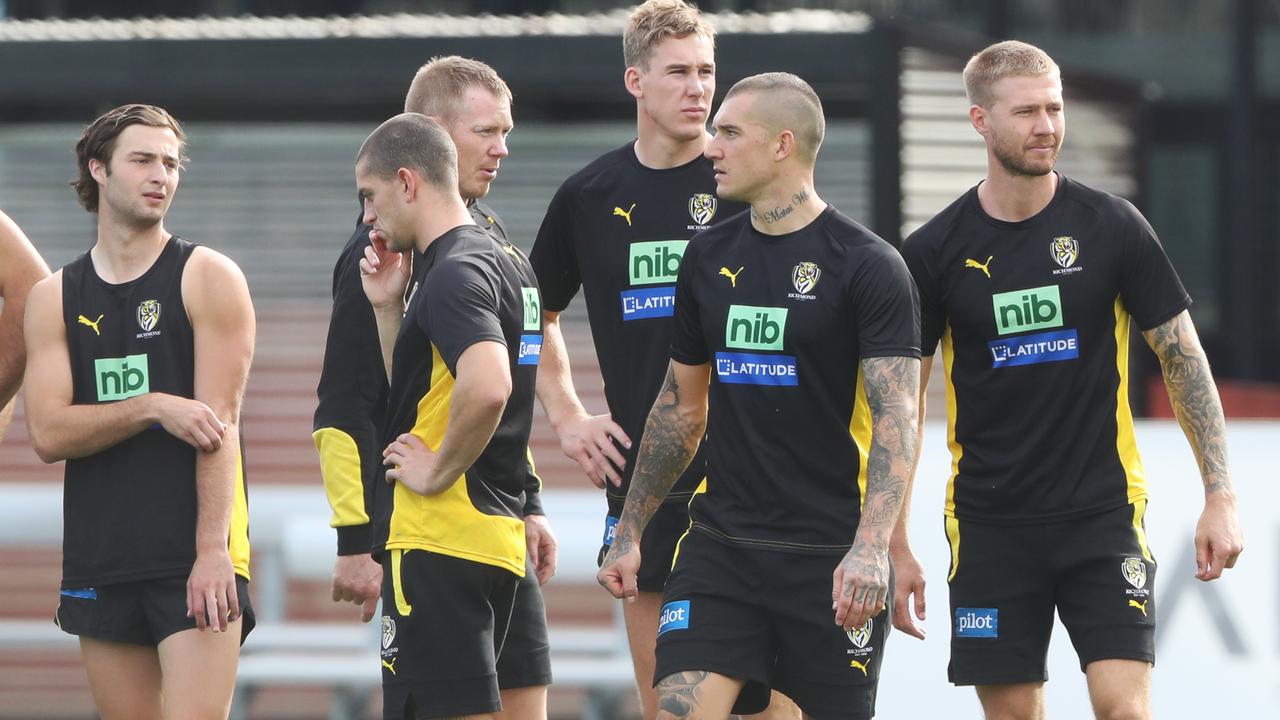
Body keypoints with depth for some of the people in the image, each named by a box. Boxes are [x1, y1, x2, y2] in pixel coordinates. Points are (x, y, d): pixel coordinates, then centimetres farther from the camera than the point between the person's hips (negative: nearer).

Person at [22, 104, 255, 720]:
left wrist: (212, 552, -16)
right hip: (99, 564, 4)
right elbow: (48, 433, -2)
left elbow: (218, 421, -8)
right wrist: (154, 408, -16)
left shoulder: (209, 278, 1)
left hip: (198, 558, -4)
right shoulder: (53, 299, 10)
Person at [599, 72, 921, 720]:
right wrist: (630, 531, 18)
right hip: (720, 545, 4)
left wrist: (871, 548, -26)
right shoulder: (709, 258, 10)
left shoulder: (867, 265, -8)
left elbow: (896, 417, -14)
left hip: (830, 555, -4)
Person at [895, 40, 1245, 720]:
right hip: (990, 524, 1)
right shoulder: (935, 250, -1)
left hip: (1103, 512, -1)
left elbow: (1183, 358, 2)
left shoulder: (1111, 226, -3)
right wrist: (894, 545, 1)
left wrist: (1220, 495, -3)